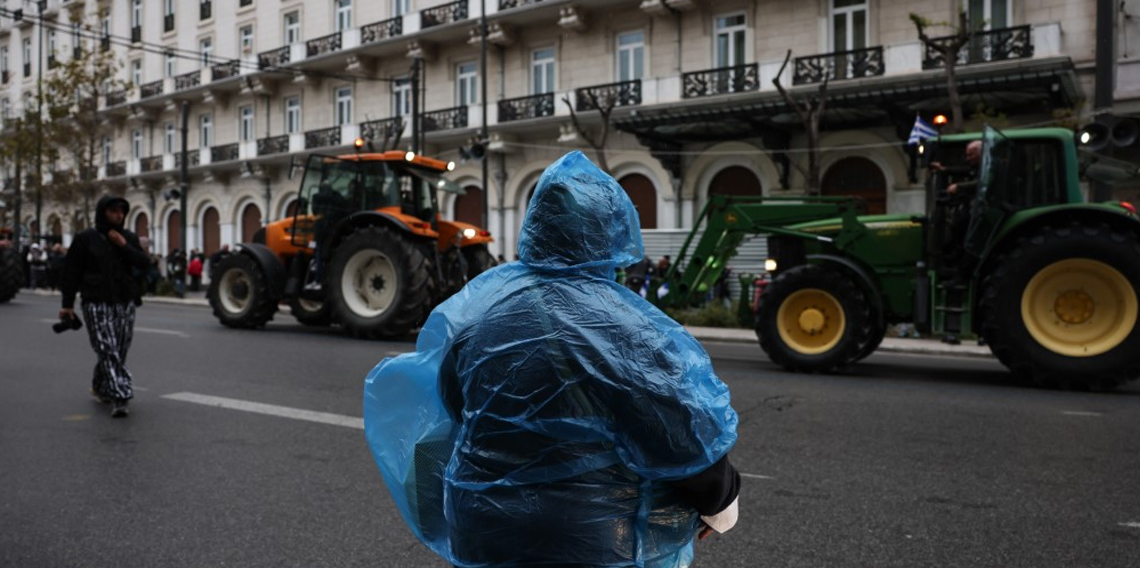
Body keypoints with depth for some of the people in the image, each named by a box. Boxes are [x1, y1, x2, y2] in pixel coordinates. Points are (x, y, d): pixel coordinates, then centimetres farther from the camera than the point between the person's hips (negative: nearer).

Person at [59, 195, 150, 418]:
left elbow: (143, 263, 1)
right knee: (108, 351, -13)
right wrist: (67, 304, 0)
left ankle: (100, 387, 30)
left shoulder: (129, 237, 11)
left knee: (119, 352, 7)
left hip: (125, 303, 4)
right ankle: (119, 398, -17)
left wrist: (124, 246, -11)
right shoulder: (85, 238, 1)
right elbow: (71, 272, 2)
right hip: (97, 304, -4)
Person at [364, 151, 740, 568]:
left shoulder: (475, 304, -5)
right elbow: (688, 444, -13)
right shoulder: (630, 330, -21)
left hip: (486, 533, 5)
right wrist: (720, 502, 5)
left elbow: (450, 404, 9)